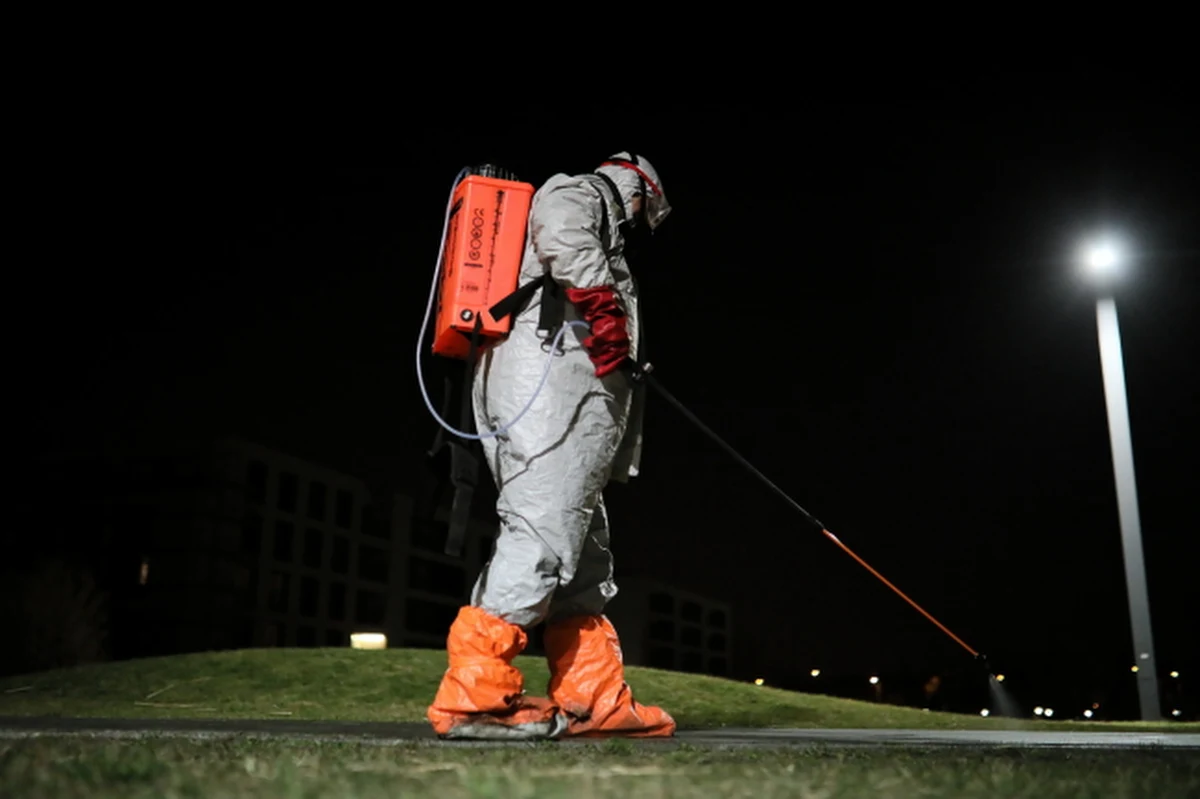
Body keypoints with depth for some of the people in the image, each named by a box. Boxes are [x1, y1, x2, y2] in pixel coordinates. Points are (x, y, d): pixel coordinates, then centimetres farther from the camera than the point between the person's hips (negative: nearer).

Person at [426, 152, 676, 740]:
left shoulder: (592, 221, 38)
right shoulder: (578, 191, 12)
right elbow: (564, 235, -13)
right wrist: (604, 309, -15)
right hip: (554, 370, -10)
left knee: (582, 544, 7)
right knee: (543, 528, -17)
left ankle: (596, 700, 6)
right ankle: (473, 696, -22)